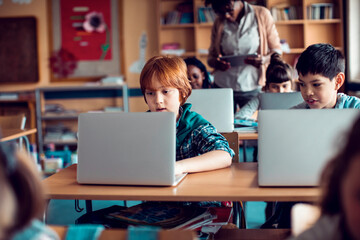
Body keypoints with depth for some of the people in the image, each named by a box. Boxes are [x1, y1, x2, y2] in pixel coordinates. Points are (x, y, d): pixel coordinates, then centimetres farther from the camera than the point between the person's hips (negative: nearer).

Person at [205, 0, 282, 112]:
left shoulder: (262, 14, 0)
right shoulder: (219, 23, 6)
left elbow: (277, 50, 2)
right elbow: (211, 56, 10)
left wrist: (264, 59, -20)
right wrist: (216, 63, -15)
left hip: (252, 88, -1)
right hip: (223, 87, 2)